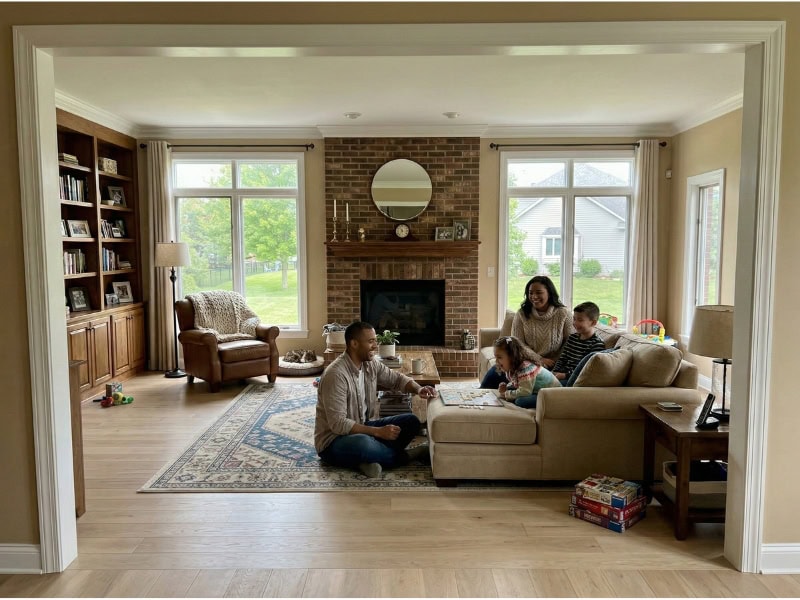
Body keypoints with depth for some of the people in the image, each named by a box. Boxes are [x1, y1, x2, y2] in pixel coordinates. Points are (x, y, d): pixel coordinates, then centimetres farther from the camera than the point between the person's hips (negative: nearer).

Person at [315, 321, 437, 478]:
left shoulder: (371, 365, 0)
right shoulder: (336, 375, -25)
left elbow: (397, 378, 14)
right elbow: (338, 424, -27)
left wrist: (418, 389, -8)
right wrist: (378, 432, -29)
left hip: (362, 427, 8)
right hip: (334, 440, -8)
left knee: (411, 421, 0)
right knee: (363, 443, -40)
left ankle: (373, 457, -13)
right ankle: (403, 456, -10)